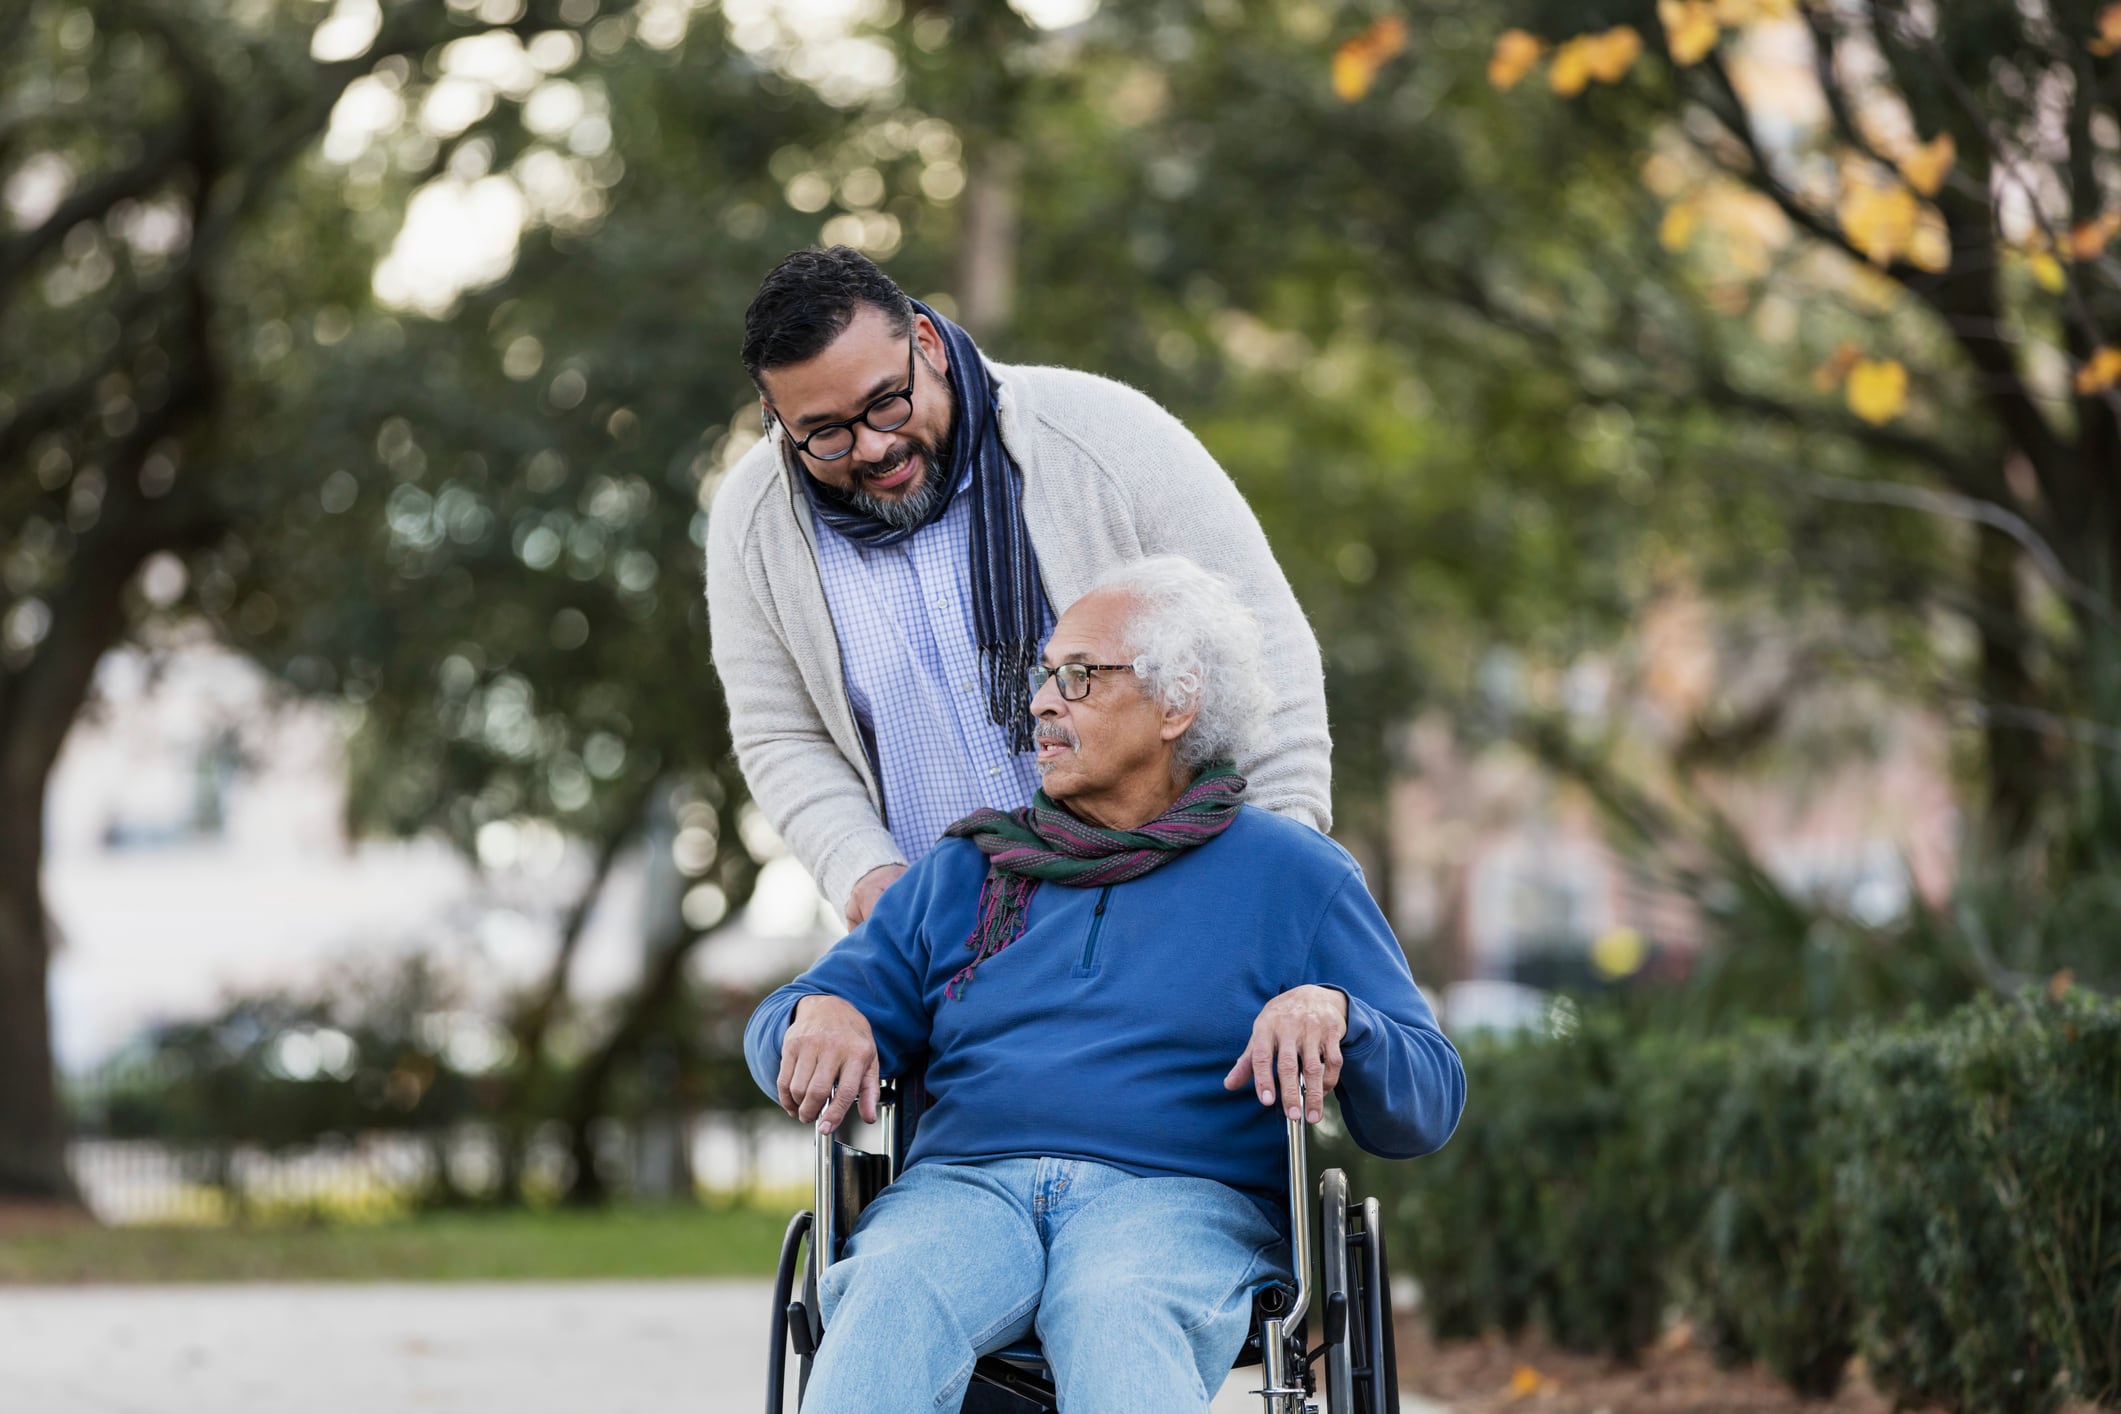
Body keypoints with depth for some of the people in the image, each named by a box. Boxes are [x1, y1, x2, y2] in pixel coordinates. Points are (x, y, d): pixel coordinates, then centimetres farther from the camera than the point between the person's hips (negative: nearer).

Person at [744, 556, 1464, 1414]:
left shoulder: (1296, 876, 17)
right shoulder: (965, 870, 25)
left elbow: (1428, 1106, 10)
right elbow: (782, 1034, 21)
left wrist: (1332, 1013, -12)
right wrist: (820, 1014, -4)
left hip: (1185, 1199, -2)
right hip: (963, 1184, 2)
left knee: (1120, 1321, -40)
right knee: (893, 1307, -35)